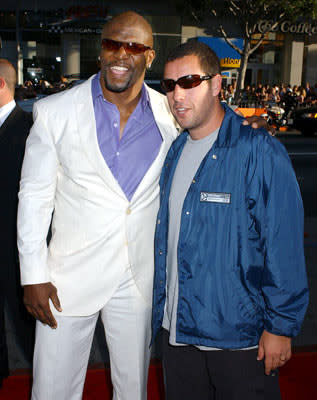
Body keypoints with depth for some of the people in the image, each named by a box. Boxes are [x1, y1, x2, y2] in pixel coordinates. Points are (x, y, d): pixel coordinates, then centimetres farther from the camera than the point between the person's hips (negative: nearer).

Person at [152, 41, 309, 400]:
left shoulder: (259, 152, -15)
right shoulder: (174, 153, 6)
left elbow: (283, 244, -15)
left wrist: (281, 325, -14)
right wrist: (158, 306, 14)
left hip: (240, 334, -6)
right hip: (177, 328, 6)